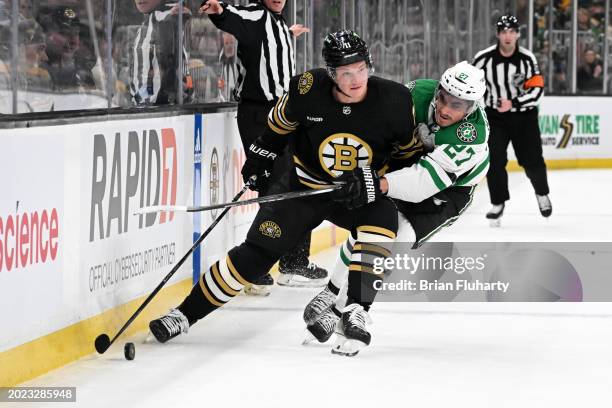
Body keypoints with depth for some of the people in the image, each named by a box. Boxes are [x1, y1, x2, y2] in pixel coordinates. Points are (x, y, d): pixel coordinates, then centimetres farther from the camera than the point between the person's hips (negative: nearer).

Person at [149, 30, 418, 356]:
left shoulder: (394, 100, -21)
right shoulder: (308, 89, -21)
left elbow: (410, 149, -5)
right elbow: (279, 123, 3)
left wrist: (378, 182, -18)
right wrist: (260, 158, 9)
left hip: (363, 193, 0)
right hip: (304, 186, 0)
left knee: (380, 225, -31)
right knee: (257, 252, -4)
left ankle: (355, 311, -25)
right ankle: (185, 314, 4)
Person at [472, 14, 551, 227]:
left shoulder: (527, 59, -12)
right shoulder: (484, 58, -12)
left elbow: (536, 90, -14)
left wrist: (513, 103, -25)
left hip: (524, 116, 0)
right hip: (495, 117, 0)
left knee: (532, 161, 2)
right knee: (494, 161, -10)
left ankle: (542, 193, 31)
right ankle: (498, 204, 5)